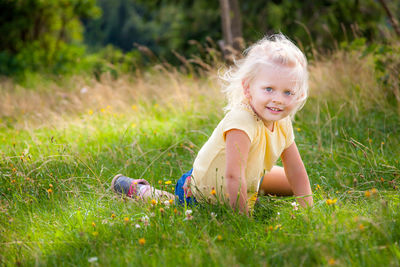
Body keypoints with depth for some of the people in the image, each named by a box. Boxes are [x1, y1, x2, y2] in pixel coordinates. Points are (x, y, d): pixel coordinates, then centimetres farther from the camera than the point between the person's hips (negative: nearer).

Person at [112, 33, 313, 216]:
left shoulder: (283, 125, -13)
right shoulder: (241, 122, -39)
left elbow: (296, 170, -2)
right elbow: (233, 175, -43)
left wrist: (308, 208, -7)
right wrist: (243, 217, -37)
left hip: (249, 181, 7)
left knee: (290, 184, 18)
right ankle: (139, 189, 11)